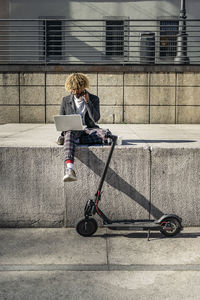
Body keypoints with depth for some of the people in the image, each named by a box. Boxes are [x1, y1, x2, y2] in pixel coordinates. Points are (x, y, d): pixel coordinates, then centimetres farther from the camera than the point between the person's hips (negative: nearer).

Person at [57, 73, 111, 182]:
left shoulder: (93, 99, 12)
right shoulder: (66, 100, 16)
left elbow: (96, 118, -3)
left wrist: (87, 101, -9)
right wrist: (63, 134, -7)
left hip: (88, 129, 1)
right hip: (72, 130, -1)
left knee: (106, 133, -31)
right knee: (70, 134, -40)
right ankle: (70, 170, -62)